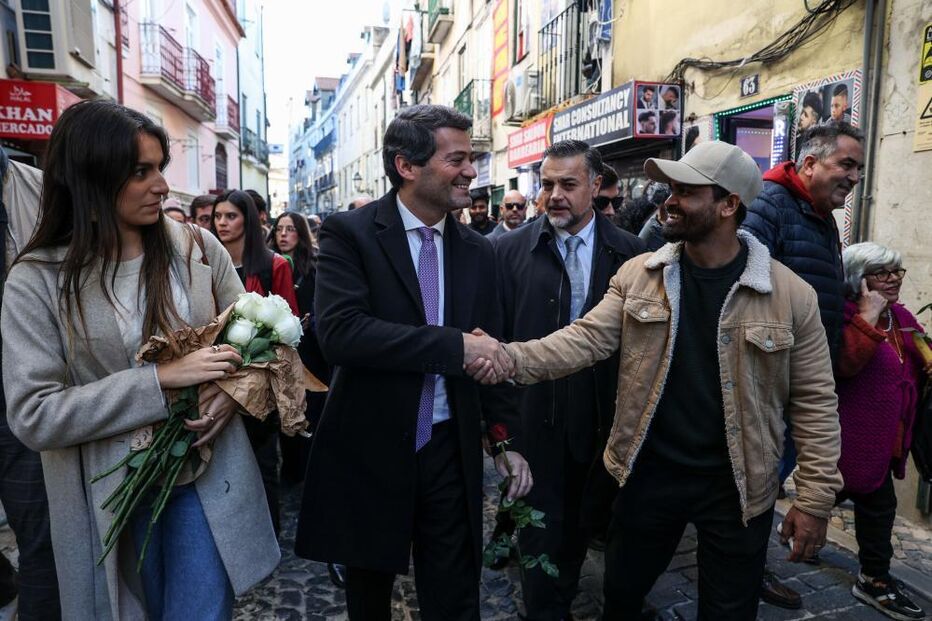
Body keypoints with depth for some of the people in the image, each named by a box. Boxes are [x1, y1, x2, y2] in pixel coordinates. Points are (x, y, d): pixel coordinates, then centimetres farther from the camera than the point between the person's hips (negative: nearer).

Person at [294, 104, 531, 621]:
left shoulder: (477, 252, 4)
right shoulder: (350, 233, -10)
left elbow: (491, 350, 9)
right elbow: (338, 331, -25)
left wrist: (510, 438, 4)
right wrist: (453, 345, -26)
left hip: (450, 450, 3)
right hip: (369, 449, -2)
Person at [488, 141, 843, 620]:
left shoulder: (791, 294, -9)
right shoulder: (637, 274, -4)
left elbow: (813, 401, -4)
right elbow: (587, 338, -11)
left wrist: (815, 498, -4)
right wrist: (512, 358, -27)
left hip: (736, 488, -1)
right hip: (649, 473, 2)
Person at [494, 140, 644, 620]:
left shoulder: (630, 252, -2)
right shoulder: (511, 250, -5)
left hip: (602, 417, 2)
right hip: (534, 413, -2)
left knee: (582, 519, 21)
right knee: (539, 522, 12)